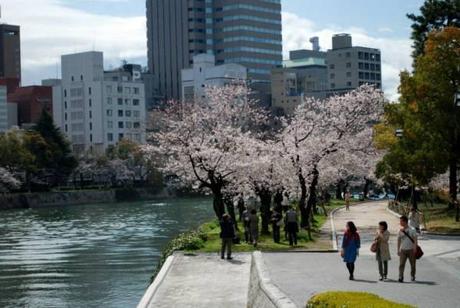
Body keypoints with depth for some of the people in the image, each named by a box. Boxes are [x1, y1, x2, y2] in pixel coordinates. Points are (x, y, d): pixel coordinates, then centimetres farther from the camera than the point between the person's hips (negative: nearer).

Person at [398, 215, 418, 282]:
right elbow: (399, 240, 11)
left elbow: (415, 240, -6)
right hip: (403, 250, 2)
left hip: (411, 250, -2)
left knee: (412, 264, 8)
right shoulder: (401, 230, 4)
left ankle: (412, 276, 25)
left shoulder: (412, 230, -7)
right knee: (401, 264, -9)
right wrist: (398, 250, 8)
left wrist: (415, 248, -14)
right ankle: (401, 277, -13)